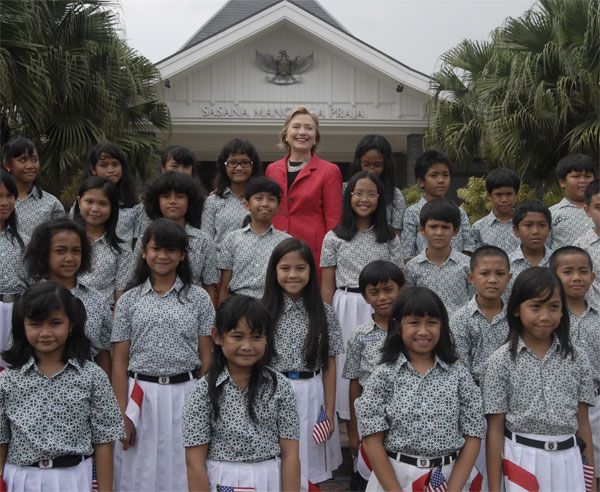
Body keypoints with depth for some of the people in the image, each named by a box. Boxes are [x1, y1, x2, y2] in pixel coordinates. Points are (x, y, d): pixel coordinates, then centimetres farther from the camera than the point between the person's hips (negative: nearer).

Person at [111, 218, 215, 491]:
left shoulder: (198, 298, 4)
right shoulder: (129, 300, 5)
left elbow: (206, 357, 4)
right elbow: (120, 361, 3)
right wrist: (123, 414, -3)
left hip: (186, 395, 0)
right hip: (140, 396, 1)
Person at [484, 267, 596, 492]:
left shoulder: (576, 358, 2)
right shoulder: (501, 361, -8)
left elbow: (583, 422, 7)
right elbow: (495, 429, -6)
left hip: (568, 461, 3)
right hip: (522, 461, -3)